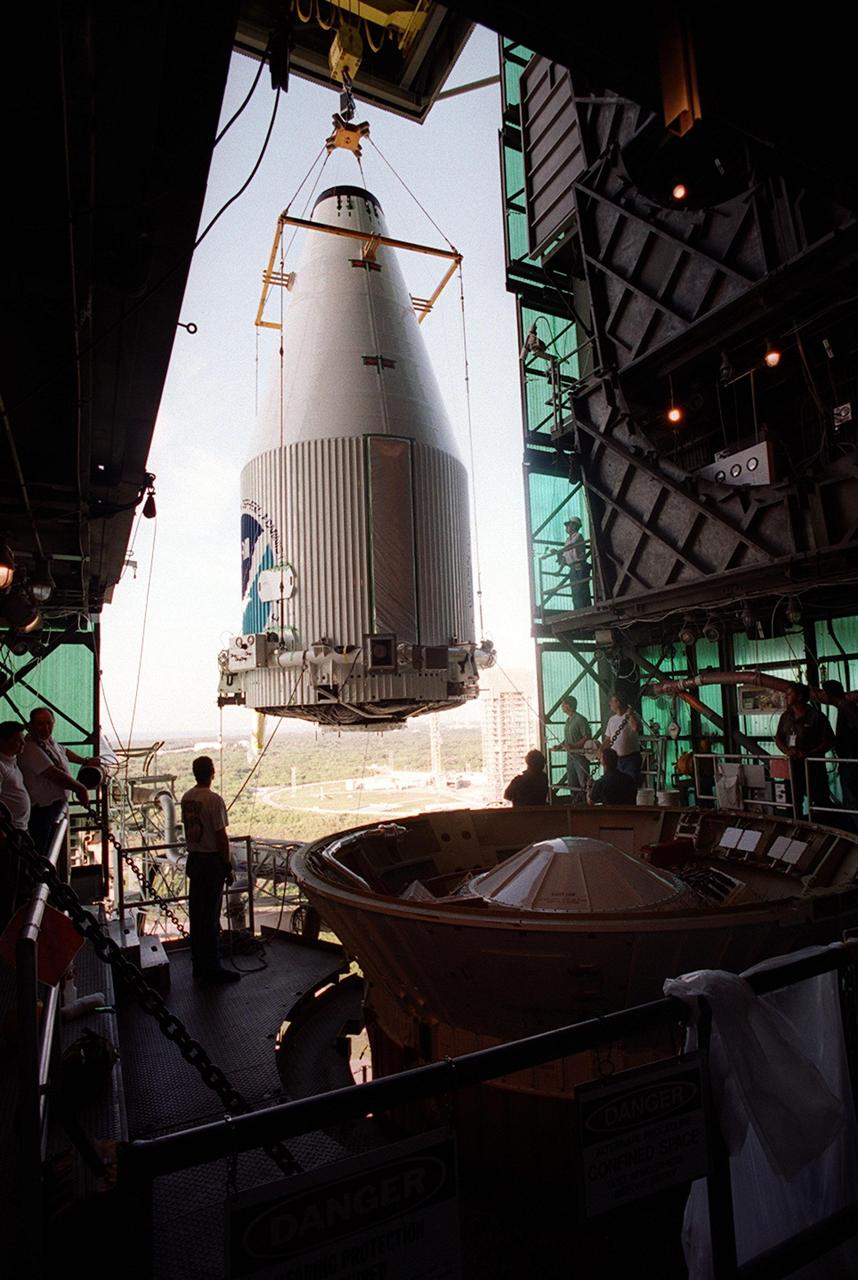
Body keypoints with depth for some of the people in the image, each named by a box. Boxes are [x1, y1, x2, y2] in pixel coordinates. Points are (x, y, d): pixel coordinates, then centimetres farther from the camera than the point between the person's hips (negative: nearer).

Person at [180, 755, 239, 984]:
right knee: (211, 916, 0)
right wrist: (228, 867, -10)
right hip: (212, 861, -7)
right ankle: (211, 968, 8)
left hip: (194, 859, 8)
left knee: (196, 914, 14)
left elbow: (188, 830, 13)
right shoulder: (214, 799, -19)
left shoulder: (186, 798, 4)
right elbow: (221, 837, -17)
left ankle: (198, 965, 26)